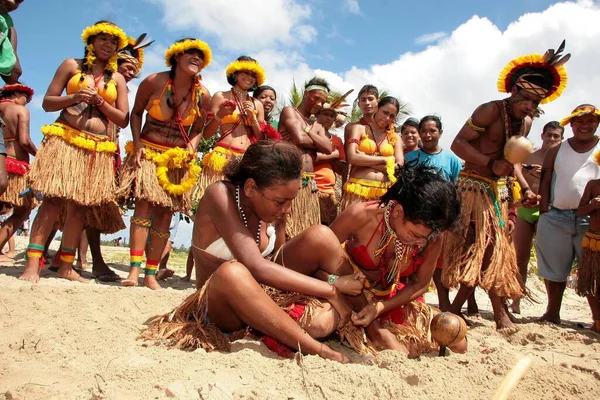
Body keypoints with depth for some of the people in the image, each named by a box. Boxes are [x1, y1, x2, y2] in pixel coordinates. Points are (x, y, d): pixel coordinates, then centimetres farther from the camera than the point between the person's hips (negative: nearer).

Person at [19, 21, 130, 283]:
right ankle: (32, 264, -11)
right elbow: (47, 103, 6)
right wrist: (73, 98, -12)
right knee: (53, 201, -12)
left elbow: (123, 121, 8)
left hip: (98, 149, 2)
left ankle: (66, 266, 8)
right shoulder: (71, 65, 10)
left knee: (80, 207, 1)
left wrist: (100, 102, -6)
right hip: (65, 140, -2)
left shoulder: (117, 79, 15)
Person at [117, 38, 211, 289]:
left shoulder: (203, 96, -3)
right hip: (148, 153, -2)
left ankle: (151, 273, 3)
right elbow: (136, 113, 5)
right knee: (144, 205, -18)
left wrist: (190, 149, -11)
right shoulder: (153, 82, -8)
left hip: (178, 159, 2)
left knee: (165, 214, -2)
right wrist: (137, 144, -7)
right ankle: (134, 269, -19)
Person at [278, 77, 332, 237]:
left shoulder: (317, 126, 24)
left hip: (309, 183, 7)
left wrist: (307, 131, -3)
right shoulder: (289, 111, 4)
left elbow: (328, 148, 5)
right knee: (287, 230, -12)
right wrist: (317, 142, 6)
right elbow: (300, 139, -13)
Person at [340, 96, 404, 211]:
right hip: (358, 189, -2)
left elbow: (399, 168, 2)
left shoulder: (395, 139, 16)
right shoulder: (359, 128, 9)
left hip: (384, 192, 2)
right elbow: (352, 158, -7)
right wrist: (385, 160, -2)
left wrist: (363, 159, -3)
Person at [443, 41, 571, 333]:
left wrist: (525, 189, 8)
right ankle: (501, 313, -1)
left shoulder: (526, 123, 12)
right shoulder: (491, 111, -12)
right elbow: (458, 144, -17)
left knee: (479, 253, 6)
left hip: (500, 190, 8)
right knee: (489, 245, -10)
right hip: (474, 186, -7)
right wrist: (491, 164, -26)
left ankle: (456, 308, 16)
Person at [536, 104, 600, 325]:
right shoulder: (557, 150, 13)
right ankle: (552, 314, 20)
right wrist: (543, 214, 1)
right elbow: (545, 182, 9)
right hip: (555, 217, 2)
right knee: (554, 269, 8)